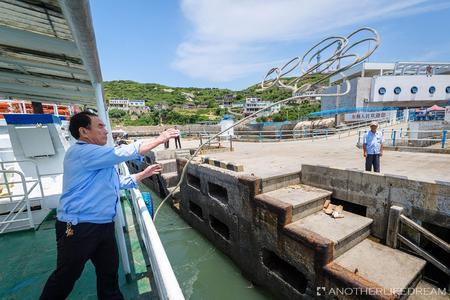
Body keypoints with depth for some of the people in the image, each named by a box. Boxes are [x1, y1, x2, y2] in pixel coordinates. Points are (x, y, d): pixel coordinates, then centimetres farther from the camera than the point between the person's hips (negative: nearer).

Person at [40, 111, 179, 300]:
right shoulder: (80, 151, -17)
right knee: (65, 278, 14)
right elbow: (124, 153, -25)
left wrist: (144, 174, 15)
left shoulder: (99, 158, 16)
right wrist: (160, 139, -19)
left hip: (104, 226, 9)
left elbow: (118, 183, 22)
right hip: (78, 228, -9)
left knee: (109, 273, 19)